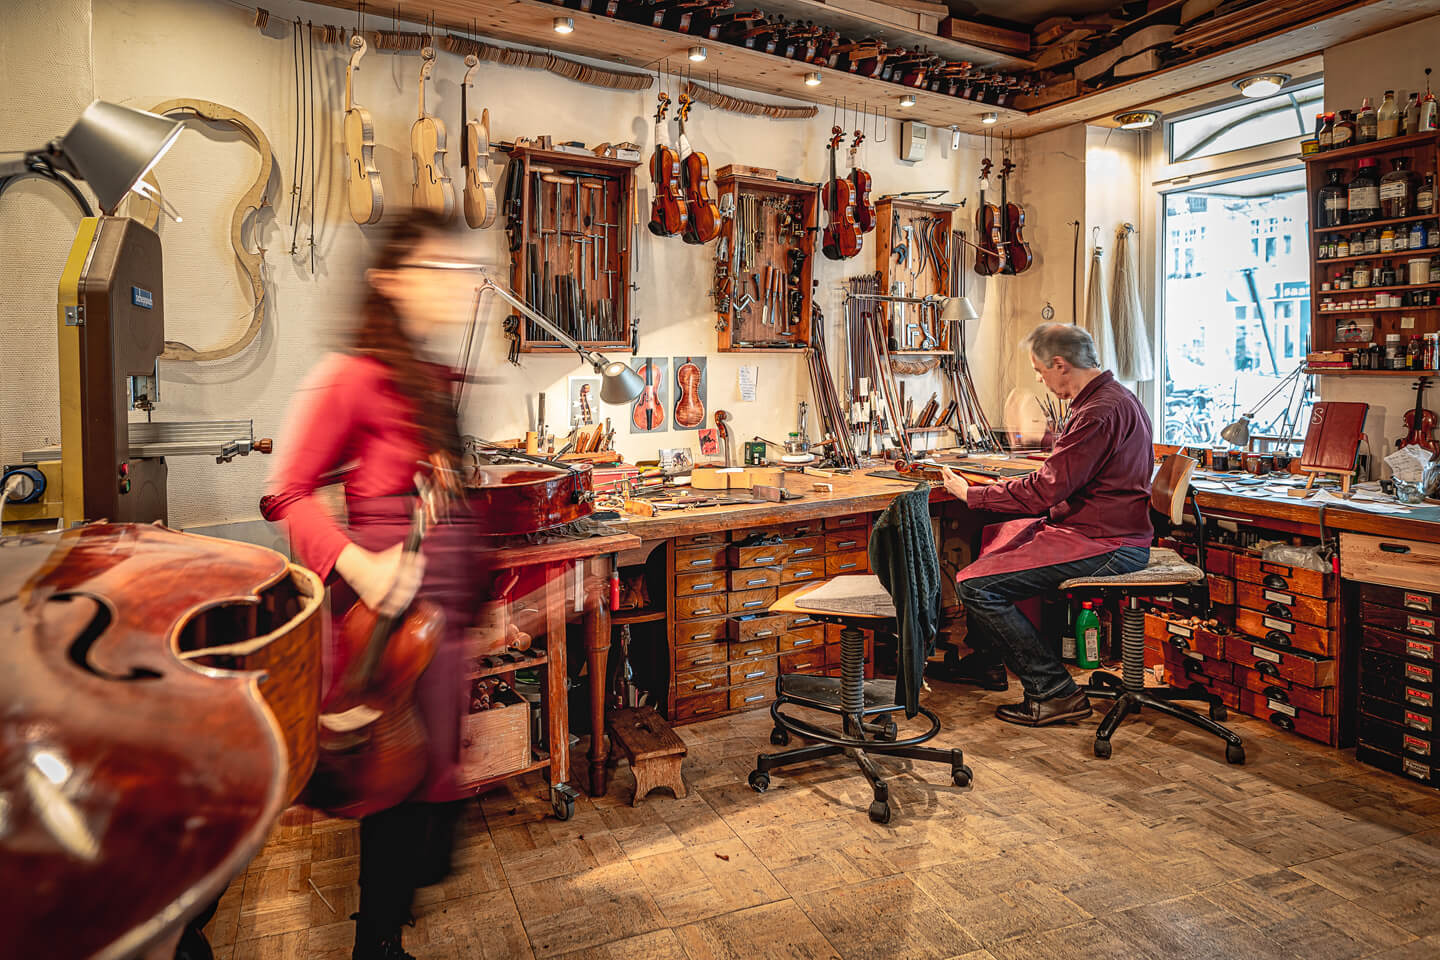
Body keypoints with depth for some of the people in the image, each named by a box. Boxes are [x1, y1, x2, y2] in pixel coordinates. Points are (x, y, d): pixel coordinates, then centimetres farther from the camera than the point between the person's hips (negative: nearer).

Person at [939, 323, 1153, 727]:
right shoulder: (1111, 397, 13)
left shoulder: (1101, 411, -21)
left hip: (1105, 546, -11)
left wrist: (970, 494, -10)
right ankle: (987, 662, 31)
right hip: (1103, 530, 11)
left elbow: (1045, 492, -22)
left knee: (976, 585, -16)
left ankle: (1055, 693, -7)